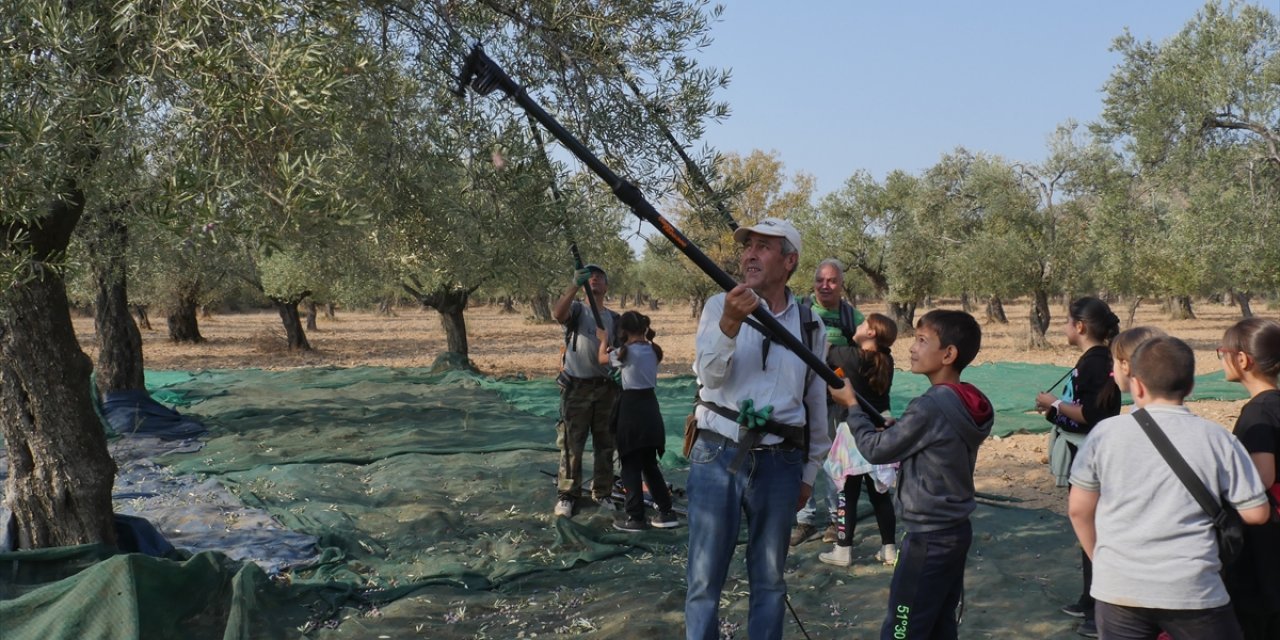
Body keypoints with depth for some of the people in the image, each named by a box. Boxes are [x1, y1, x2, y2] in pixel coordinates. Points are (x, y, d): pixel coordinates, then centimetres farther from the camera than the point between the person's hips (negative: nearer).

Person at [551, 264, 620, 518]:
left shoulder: (614, 318, 11)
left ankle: (602, 494, 21)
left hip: (606, 387, 4)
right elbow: (557, 314, -24)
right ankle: (567, 496, 7)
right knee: (571, 444, -1)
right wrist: (575, 286, -36)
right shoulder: (576, 309, -1)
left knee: (605, 444, 9)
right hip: (577, 387, -4)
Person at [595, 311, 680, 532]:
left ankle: (635, 517, 5)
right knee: (650, 464, 16)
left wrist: (604, 340, 24)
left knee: (631, 466, 2)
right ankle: (666, 512, 17)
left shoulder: (626, 352, -12)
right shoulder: (653, 350, 4)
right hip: (650, 408, 6)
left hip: (631, 408, -6)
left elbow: (602, 358, 7)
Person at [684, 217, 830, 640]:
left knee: (769, 578, 13)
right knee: (705, 578, 4)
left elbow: (816, 403, 12)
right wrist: (729, 324, -30)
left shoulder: (810, 324, 6)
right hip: (718, 455, -2)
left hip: (779, 462, 2)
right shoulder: (720, 305, 0)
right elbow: (709, 375, -13)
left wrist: (810, 470, 14)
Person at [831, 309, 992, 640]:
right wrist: (897, 428, 4)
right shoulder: (968, 404, 4)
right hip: (956, 531, 9)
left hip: (929, 538, -9)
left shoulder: (930, 407, -22)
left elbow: (876, 449, -11)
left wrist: (851, 404, 0)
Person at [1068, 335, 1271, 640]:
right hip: (1193, 591, 0)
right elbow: (1256, 513, 0)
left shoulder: (1105, 433, -3)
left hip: (1118, 590, 1)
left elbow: (1078, 509, 4)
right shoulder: (1217, 439, -5)